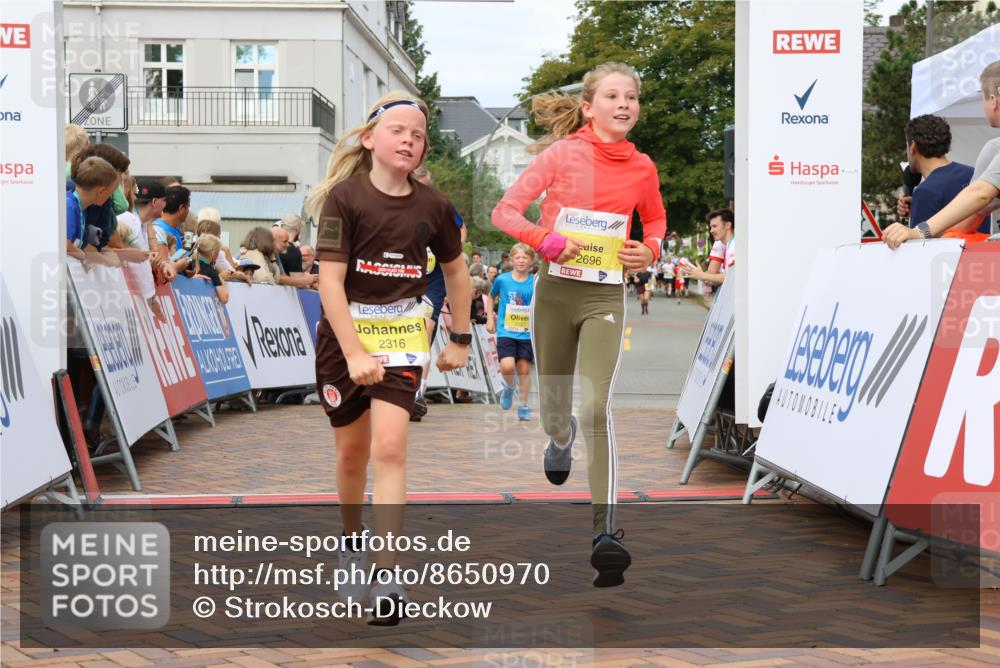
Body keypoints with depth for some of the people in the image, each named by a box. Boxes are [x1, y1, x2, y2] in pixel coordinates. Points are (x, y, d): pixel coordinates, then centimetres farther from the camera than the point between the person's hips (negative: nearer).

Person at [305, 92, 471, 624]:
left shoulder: (431, 205, -1)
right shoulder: (345, 197, -11)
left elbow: (455, 270, 15)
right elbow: (330, 281, -15)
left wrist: (459, 338, 15)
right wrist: (354, 354, -21)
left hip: (402, 336, 1)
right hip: (344, 335, -1)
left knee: (389, 447, -14)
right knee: (352, 452, 13)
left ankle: (387, 577, -12)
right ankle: (352, 545, 39)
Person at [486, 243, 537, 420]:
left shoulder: (536, 283, -2)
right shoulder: (502, 280, -1)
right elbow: (491, 297, 17)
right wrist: (490, 319, 10)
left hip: (527, 334, 1)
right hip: (505, 332, -1)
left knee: (524, 368, 3)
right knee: (507, 366, -17)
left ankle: (523, 405, 17)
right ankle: (509, 388, 16)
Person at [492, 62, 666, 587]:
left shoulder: (642, 167, 3)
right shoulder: (561, 153, -5)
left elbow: (655, 219, 21)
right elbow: (505, 211, -4)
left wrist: (649, 250, -1)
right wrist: (545, 239, -21)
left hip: (604, 295, 0)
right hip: (555, 289, 0)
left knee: (595, 407, -18)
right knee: (553, 411, 14)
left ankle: (605, 531, -18)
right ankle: (561, 439, 54)